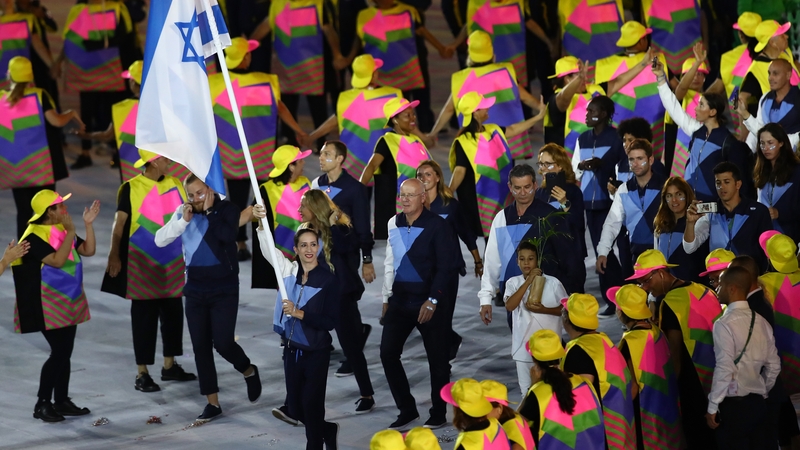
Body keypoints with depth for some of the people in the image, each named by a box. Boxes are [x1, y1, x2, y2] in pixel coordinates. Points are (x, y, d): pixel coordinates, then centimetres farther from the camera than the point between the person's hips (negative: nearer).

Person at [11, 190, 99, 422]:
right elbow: (57, 260, -27)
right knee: (58, 352, -11)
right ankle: (42, 404, -4)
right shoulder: (35, 237, -17)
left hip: (68, 302, 8)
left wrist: (88, 224, -3)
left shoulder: (62, 230, 9)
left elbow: (88, 250, 8)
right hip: (49, 306, -8)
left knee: (65, 352, 10)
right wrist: (71, 232, -27)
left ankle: (61, 401, 18)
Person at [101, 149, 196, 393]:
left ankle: (169, 366, 25)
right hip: (143, 264, -5)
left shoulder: (174, 184, 4)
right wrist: (114, 255, -13)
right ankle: (142, 373, 6)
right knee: (144, 317, 0)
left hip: (173, 263, 5)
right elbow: (119, 222, -9)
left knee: (173, 313, 11)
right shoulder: (132, 188, -9)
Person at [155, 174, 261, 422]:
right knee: (200, 346, 5)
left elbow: (228, 235, -26)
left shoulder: (226, 209, -7)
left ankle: (249, 371, 22)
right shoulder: (183, 212, 2)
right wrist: (184, 220, -16)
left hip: (224, 289, -4)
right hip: (195, 289, 4)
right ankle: (212, 403, 14)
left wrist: (209, 211, -17)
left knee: (223, 343, -10)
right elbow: (160, 240, -6)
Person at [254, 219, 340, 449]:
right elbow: (269, 248, -13)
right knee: (295, 409, 14)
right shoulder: (289, 270, 1)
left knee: (312, 407, 0)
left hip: (316, 352, -5)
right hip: (292, 349, 5)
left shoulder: (328, 279, -10)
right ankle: (327, 430, 40)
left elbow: (331, 321, -14)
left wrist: (299, 313, -23)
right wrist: (262, 222, -29)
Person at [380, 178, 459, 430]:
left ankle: (438, 414, 17)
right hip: (400, 299, 6)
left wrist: (432, 301, -16)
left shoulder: (436, 226, -12)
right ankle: (407, 411, 13)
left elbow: (446, 267, -12)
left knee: (437, 358, 4)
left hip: (428, 301, -5)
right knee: (388, 353, 1)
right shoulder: (394, 224, 6)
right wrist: (386, 298, 13)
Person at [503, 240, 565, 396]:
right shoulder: (513, 283, -2)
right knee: (527, 391, 9)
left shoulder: (553, 283, -7)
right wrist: (528, 282, -21)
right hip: (523, 345, 2)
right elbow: (509, 306, -18)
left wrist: (544, 310, -18)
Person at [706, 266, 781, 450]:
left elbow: (725, 369, -19)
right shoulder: (761, 322, 7)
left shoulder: (725, 323, -14)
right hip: (758, 403, 7)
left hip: (733, 405, -7)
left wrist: (712, 407, -12)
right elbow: (773, 366, 12)